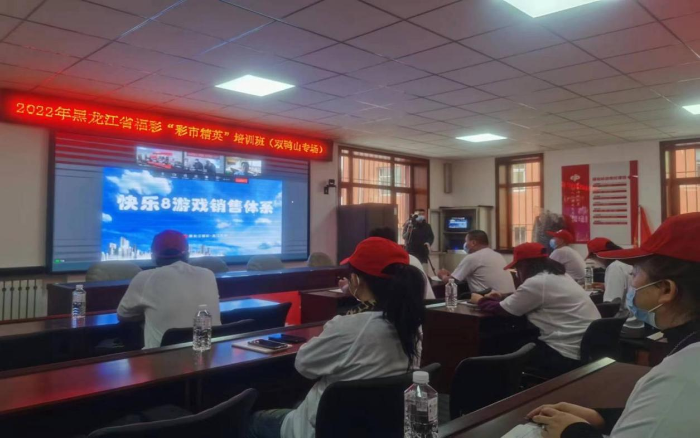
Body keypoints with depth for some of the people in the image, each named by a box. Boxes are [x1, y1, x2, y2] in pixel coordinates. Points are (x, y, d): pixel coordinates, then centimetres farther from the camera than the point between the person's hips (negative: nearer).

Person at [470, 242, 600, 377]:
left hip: (570, 356, -9)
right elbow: (525, 299, 26)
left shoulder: (537, 282, -16)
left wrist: (480, 300, 8)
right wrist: (503, 297, 20)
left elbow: (502, 310, -8)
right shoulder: (557, 276, 13)